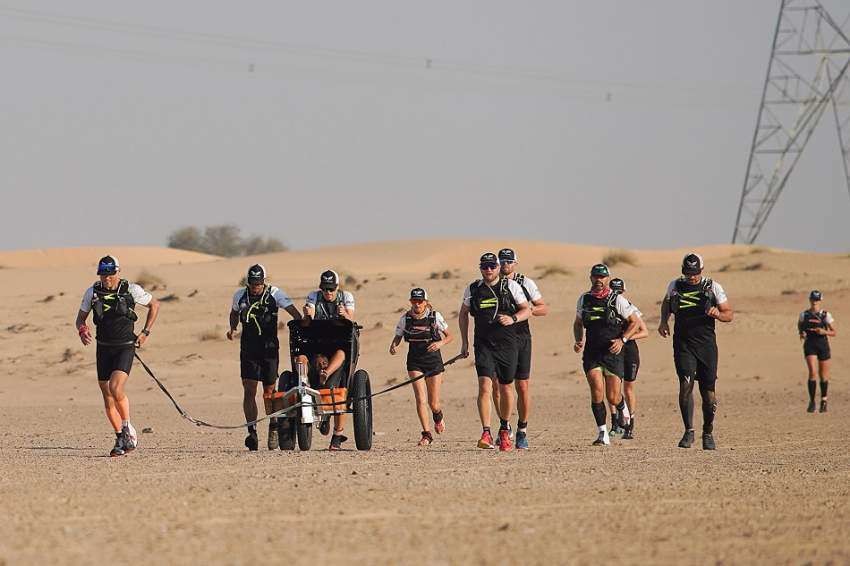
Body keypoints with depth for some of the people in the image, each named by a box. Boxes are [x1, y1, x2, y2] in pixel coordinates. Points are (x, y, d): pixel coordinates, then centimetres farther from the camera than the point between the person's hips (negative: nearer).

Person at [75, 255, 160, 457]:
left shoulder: (131, 290, -6)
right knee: (107, 396, 5)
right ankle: (121, 439, 16)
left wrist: (145, 332, 2)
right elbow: (80, 318, 11)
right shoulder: (92, 292, 0)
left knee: (116, 388, -23)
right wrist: (82, 330, -13)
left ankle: (128, 429, -4)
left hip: (125, 347, -4)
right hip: (104, 348, 4)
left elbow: (155, 305, 9)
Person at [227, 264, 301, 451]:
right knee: (249, 390, -7)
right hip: (248, 349, 2)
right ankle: (252, 432, -6)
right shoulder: (240, 295, 3)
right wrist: (232, 328, 2)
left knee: (269, 391, 2)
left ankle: (274, 427, 22)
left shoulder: (274, 294, -6)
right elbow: (234, 313, 21)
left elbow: (293, 311, -11)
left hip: (269, 348, -2)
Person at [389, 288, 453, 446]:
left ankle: (438, 415, 41)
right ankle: (426, 434, -5)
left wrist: (441, 343, -20)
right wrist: (393, 346, -15)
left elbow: (449, 336, 1)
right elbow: (397, 337, 8)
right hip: (415, 361, 1)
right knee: (420, 399, -13)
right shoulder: (405, 319, -2)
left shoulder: (435, 316, -6)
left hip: (433, 360, -1)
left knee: (433, 403, 4)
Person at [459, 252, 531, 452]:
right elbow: (463, 314, 18)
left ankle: (504, 431, 29)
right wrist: (464, 342, 14)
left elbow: (527, 310, 6)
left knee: (505, 389, 9)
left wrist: (512, 319, -15)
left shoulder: (511, 286, 1)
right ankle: (486, 434, -21)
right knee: (485, 386, -16)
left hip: (508, 345, 0)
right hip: (484, 345, 0)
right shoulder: (472, 289, 5)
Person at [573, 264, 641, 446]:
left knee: (613, 397, -3)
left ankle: (622, 407, 36)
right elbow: (578, 323, 22)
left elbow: (634, 322, 2)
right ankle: (603, 434, -9)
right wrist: (579, 341, 4)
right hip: (591, 353, 2)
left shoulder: (617, 300, -4)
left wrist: (622, 340, -12)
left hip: (613, 352, -2)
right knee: (597, 389, -17)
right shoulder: (584, 299, 7)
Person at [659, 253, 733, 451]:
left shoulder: (713, 288, 0)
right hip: (683, 344, 1)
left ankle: (708, 433, 20)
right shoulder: (675, 286, 6)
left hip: (706, 345, -1)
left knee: (708, 391, 3)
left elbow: (730, 314, 5)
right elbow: (666, 303, 28)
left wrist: (717, 314, -17)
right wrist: (663, 321, 11)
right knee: (686, 385, -15)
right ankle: (688, 431, -8)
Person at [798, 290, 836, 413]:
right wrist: (801, 334, -3)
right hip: (810, 346, 0)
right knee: (813, 373, -17)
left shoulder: (826, 315, 0)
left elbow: (833, 332, 3)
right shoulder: (804, 315, 3)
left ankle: (823, 401, 27)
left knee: (824, 375, 8)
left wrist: (824, 332, -17)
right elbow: (799, 327, 20)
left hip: (823, 345, 0)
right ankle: (811, 402, -10)